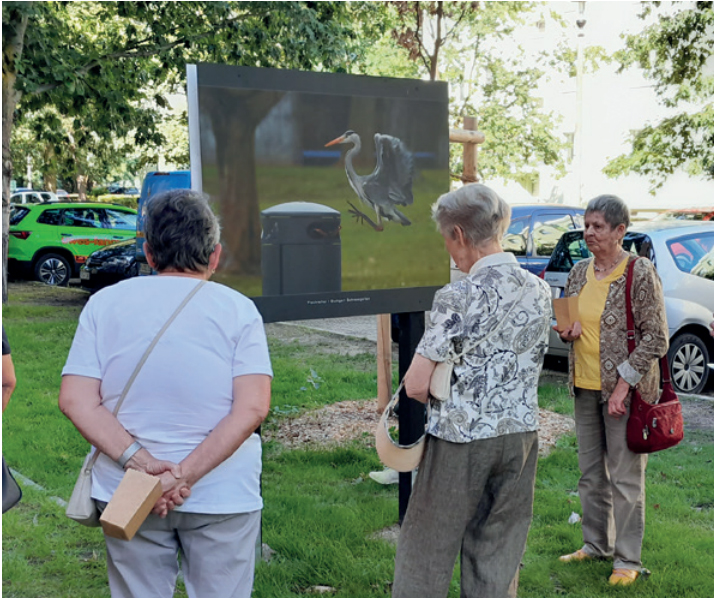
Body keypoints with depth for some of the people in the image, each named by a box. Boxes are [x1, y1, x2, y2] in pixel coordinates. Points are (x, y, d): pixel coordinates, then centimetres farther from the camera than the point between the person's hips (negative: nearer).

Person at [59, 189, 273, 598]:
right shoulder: (237, 309, -6)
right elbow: (252, 407, -16)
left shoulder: (105, 303, 0)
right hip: (222, 495, -2)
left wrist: (139, 462, -15)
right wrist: (186, 476, -17)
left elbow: (75, 400, -8)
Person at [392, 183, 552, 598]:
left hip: (461, 439, -6)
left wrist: (444, 401, 2)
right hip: (522, 435, 6)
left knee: (427, 552, 9)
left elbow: (416, 386, -16)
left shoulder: (460, 296, -17)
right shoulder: (540, 291, 3)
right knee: (498, 556, 15)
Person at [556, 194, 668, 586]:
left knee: (625, 477, 1)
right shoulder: (579, 272, 7)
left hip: (624, 390, -6)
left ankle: (628, 559, 14)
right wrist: (566, 331, -3)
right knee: (591, 473, 16)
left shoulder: (640, 273, -11)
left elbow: (656, 338, -12)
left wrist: (624, 385, -17)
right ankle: (596, 545, 31)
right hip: (585, 386, 6)